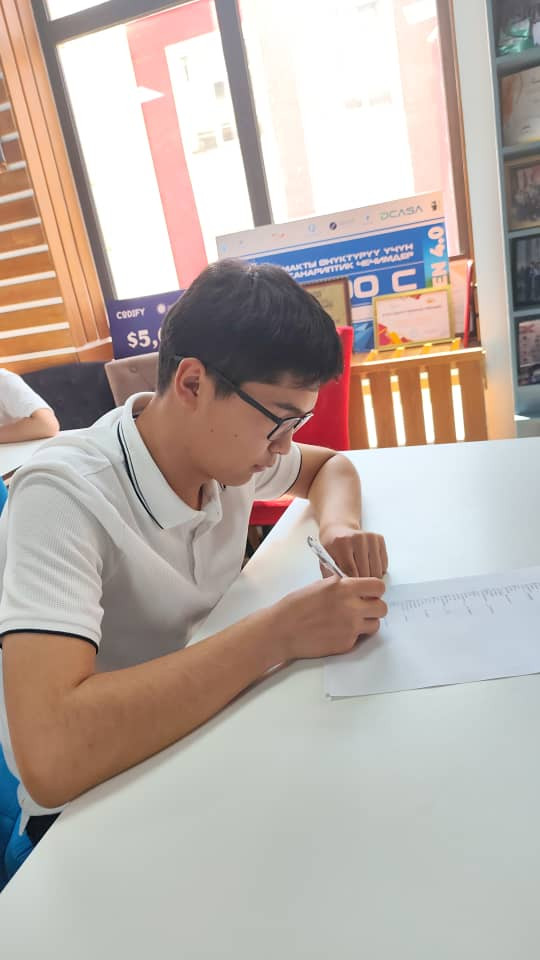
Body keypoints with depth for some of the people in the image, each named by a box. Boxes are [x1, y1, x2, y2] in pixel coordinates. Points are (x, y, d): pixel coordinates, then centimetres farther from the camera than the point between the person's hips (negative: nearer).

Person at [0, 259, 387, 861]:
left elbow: (330, 465, 11)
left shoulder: (224, 445, -8)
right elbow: (50, 756, -38)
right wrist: (281, 632, -35)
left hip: (203, 725, 6)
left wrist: (338, 525, -11)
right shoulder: (63, 496, -28)